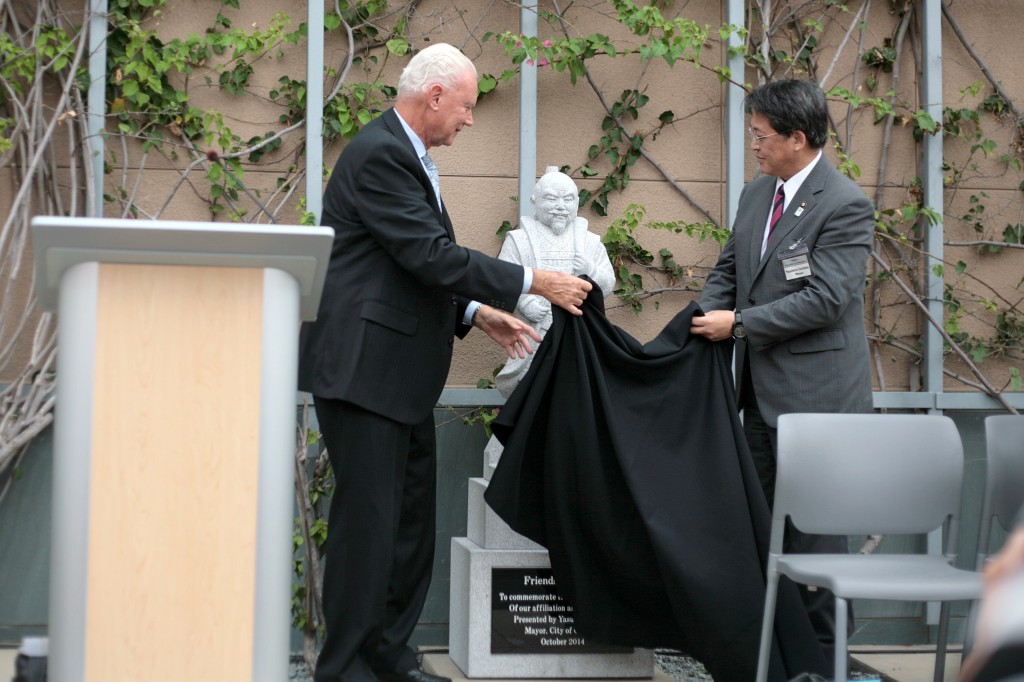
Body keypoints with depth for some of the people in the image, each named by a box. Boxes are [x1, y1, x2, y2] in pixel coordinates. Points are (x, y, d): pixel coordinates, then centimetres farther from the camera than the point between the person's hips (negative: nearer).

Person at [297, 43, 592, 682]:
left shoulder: (406, 156, 17)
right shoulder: (379, 155, -16)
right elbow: (431, 255, -21)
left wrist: (478, 312, 11)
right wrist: (533, 282, -17)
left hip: (403, 375, 11)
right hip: (364, 369, -11)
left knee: (412, 521, 13)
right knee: (368, 521, -6)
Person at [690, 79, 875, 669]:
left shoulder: (845, 204, -15)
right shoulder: (756, 195, 11)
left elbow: (825, 299, -21)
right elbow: (728, 270, 20)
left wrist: (739, 323, -16)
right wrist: (708, 319, 1)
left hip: (817, 392, -9)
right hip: (764, 391, 9)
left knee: (814, 522, -3)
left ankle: (823, 649, 8)